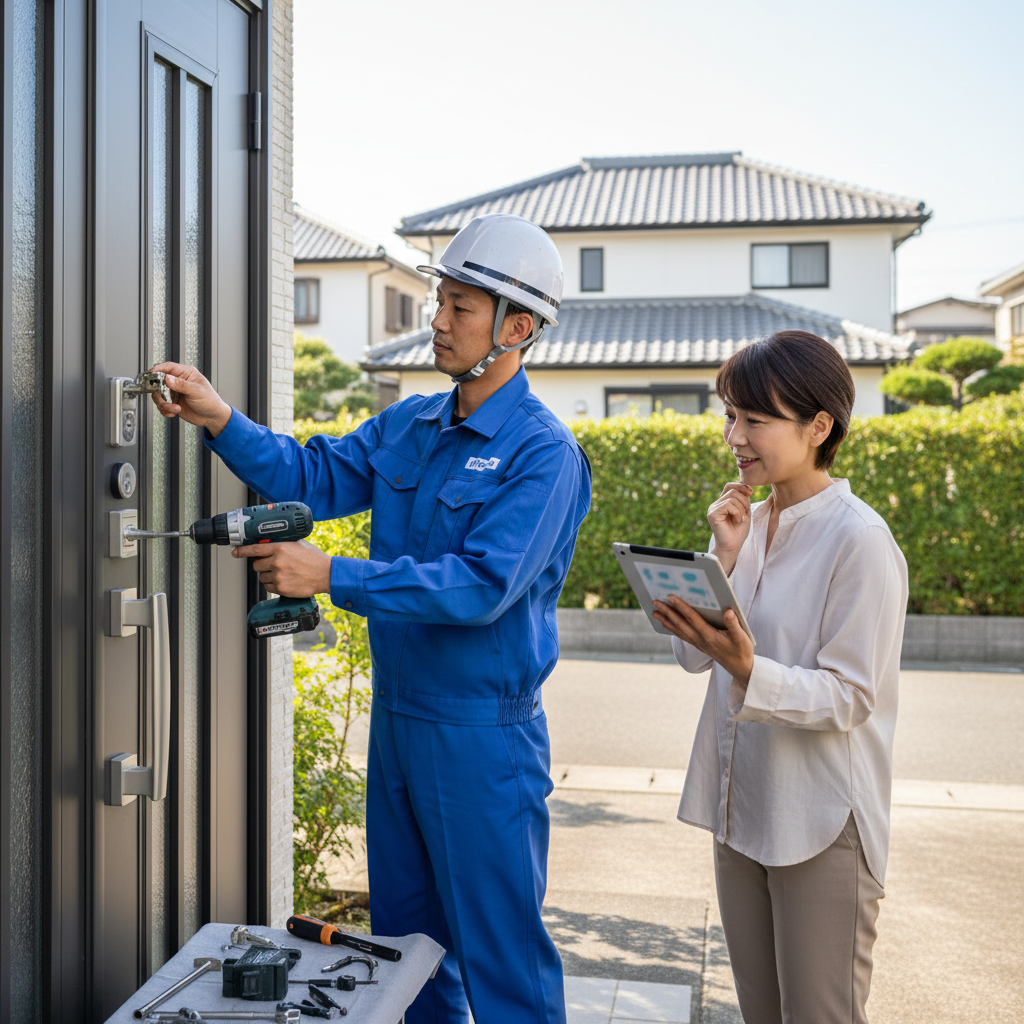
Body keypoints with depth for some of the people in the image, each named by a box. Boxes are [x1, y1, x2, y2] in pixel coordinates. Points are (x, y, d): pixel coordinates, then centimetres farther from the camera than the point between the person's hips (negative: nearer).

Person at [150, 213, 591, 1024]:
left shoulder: (543, 453, -16)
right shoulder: (406, 426, 7)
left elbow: (482, 586, -25)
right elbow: (313, 478, 4)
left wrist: (332, 576, -28)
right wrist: (221, 422, -11)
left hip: (483, 736, -7)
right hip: (396, 715, 8)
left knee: (501, 949, 5)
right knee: (404, 936, 21)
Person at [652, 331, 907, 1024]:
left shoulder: (861, 541, -17)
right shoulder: (751, 522, 6)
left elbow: (848, 698, -19)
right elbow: (694, 656, 2)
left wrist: (745, 669, -34)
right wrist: (726, 556, -10)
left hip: (824, 824, -7)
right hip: (742, 807, 7)